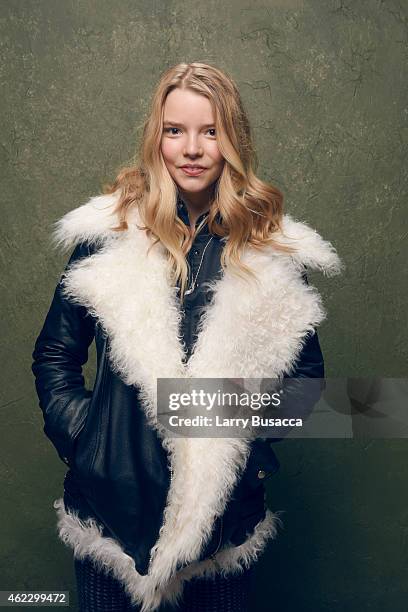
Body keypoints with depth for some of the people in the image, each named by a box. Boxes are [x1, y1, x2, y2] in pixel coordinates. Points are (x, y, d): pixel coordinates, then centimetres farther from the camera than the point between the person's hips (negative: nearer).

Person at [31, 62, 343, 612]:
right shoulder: (108, 231, -4)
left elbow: (306, 371, 5)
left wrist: (249, 436, -5)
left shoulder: (272, 249, -2)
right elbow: (55, 355, 4)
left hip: (226, 510, 1)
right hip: (112, 503, 0)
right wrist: (81, 439, -5)